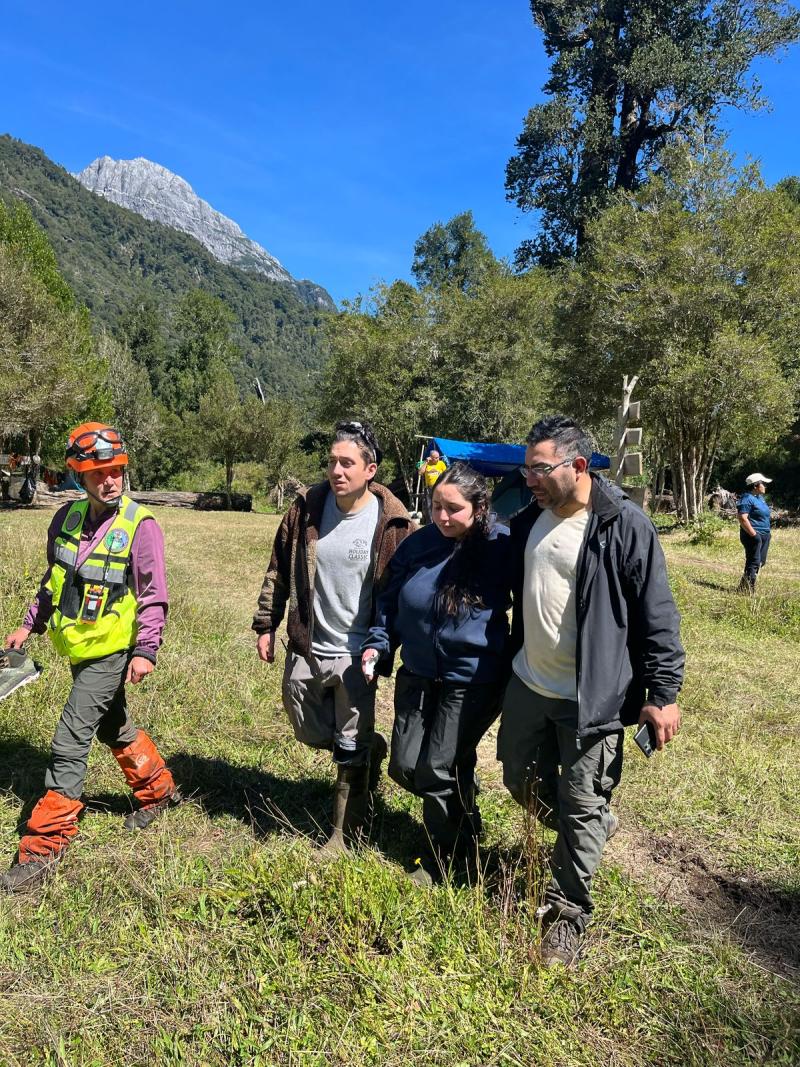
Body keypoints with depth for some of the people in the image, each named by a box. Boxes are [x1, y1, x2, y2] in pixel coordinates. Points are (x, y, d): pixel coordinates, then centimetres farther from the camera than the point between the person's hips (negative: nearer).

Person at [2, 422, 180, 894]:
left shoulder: (140, 525, -17)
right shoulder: (67, 518, 2)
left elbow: (154, 595, -16)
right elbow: (53, 580, 16)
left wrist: (146, 650, -21)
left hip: (112, 651, -7)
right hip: (80, 649, 7)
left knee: (70, 742, -6)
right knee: (113, 727, 22)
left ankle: (45, 846, 7)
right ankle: (160, 788, 42)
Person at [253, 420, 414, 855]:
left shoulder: (392, 523, -14)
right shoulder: (307, 507, -4)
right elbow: (279, 571, 6)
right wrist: (265, 625, 8)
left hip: (355, 653, -4)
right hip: (306, 649, 4)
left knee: (350, 751, 7)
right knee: (310, 731, 22)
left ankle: (346, 835, 28)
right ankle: (371, 747, 50)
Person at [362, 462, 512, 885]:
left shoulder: (502, 547, -16)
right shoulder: (417, 544, -3)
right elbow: (390, 600, 9)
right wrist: (378, 643, -2)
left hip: (472, 680, -5)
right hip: (418, 674, 5)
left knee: (438, 771, 1)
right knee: (405, 766, 10)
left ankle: (446, 857, 28)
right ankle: (461, 794, 41)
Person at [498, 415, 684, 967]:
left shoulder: (625, 525, -17)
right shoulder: (527, 520, 3)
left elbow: (657, 615, -13)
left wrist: (664, 692, -13)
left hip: (591, 697, -7)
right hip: (527, 684, 7)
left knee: (581, 809, 7)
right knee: (523, 782, 21)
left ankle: (567, 912, 29)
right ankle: (596, 825, 49)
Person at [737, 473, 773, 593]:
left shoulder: (760, 497, 15)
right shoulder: (747, 499, -15)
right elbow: (742, 518, -23)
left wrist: (768, 532, 18)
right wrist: (754, 534, -25)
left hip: (764, 535, 10)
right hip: (753, 535, -10)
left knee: (760, 562, 14)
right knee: (754, 562, -9)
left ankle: (745, 586, 22)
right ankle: (748, 589, -4)